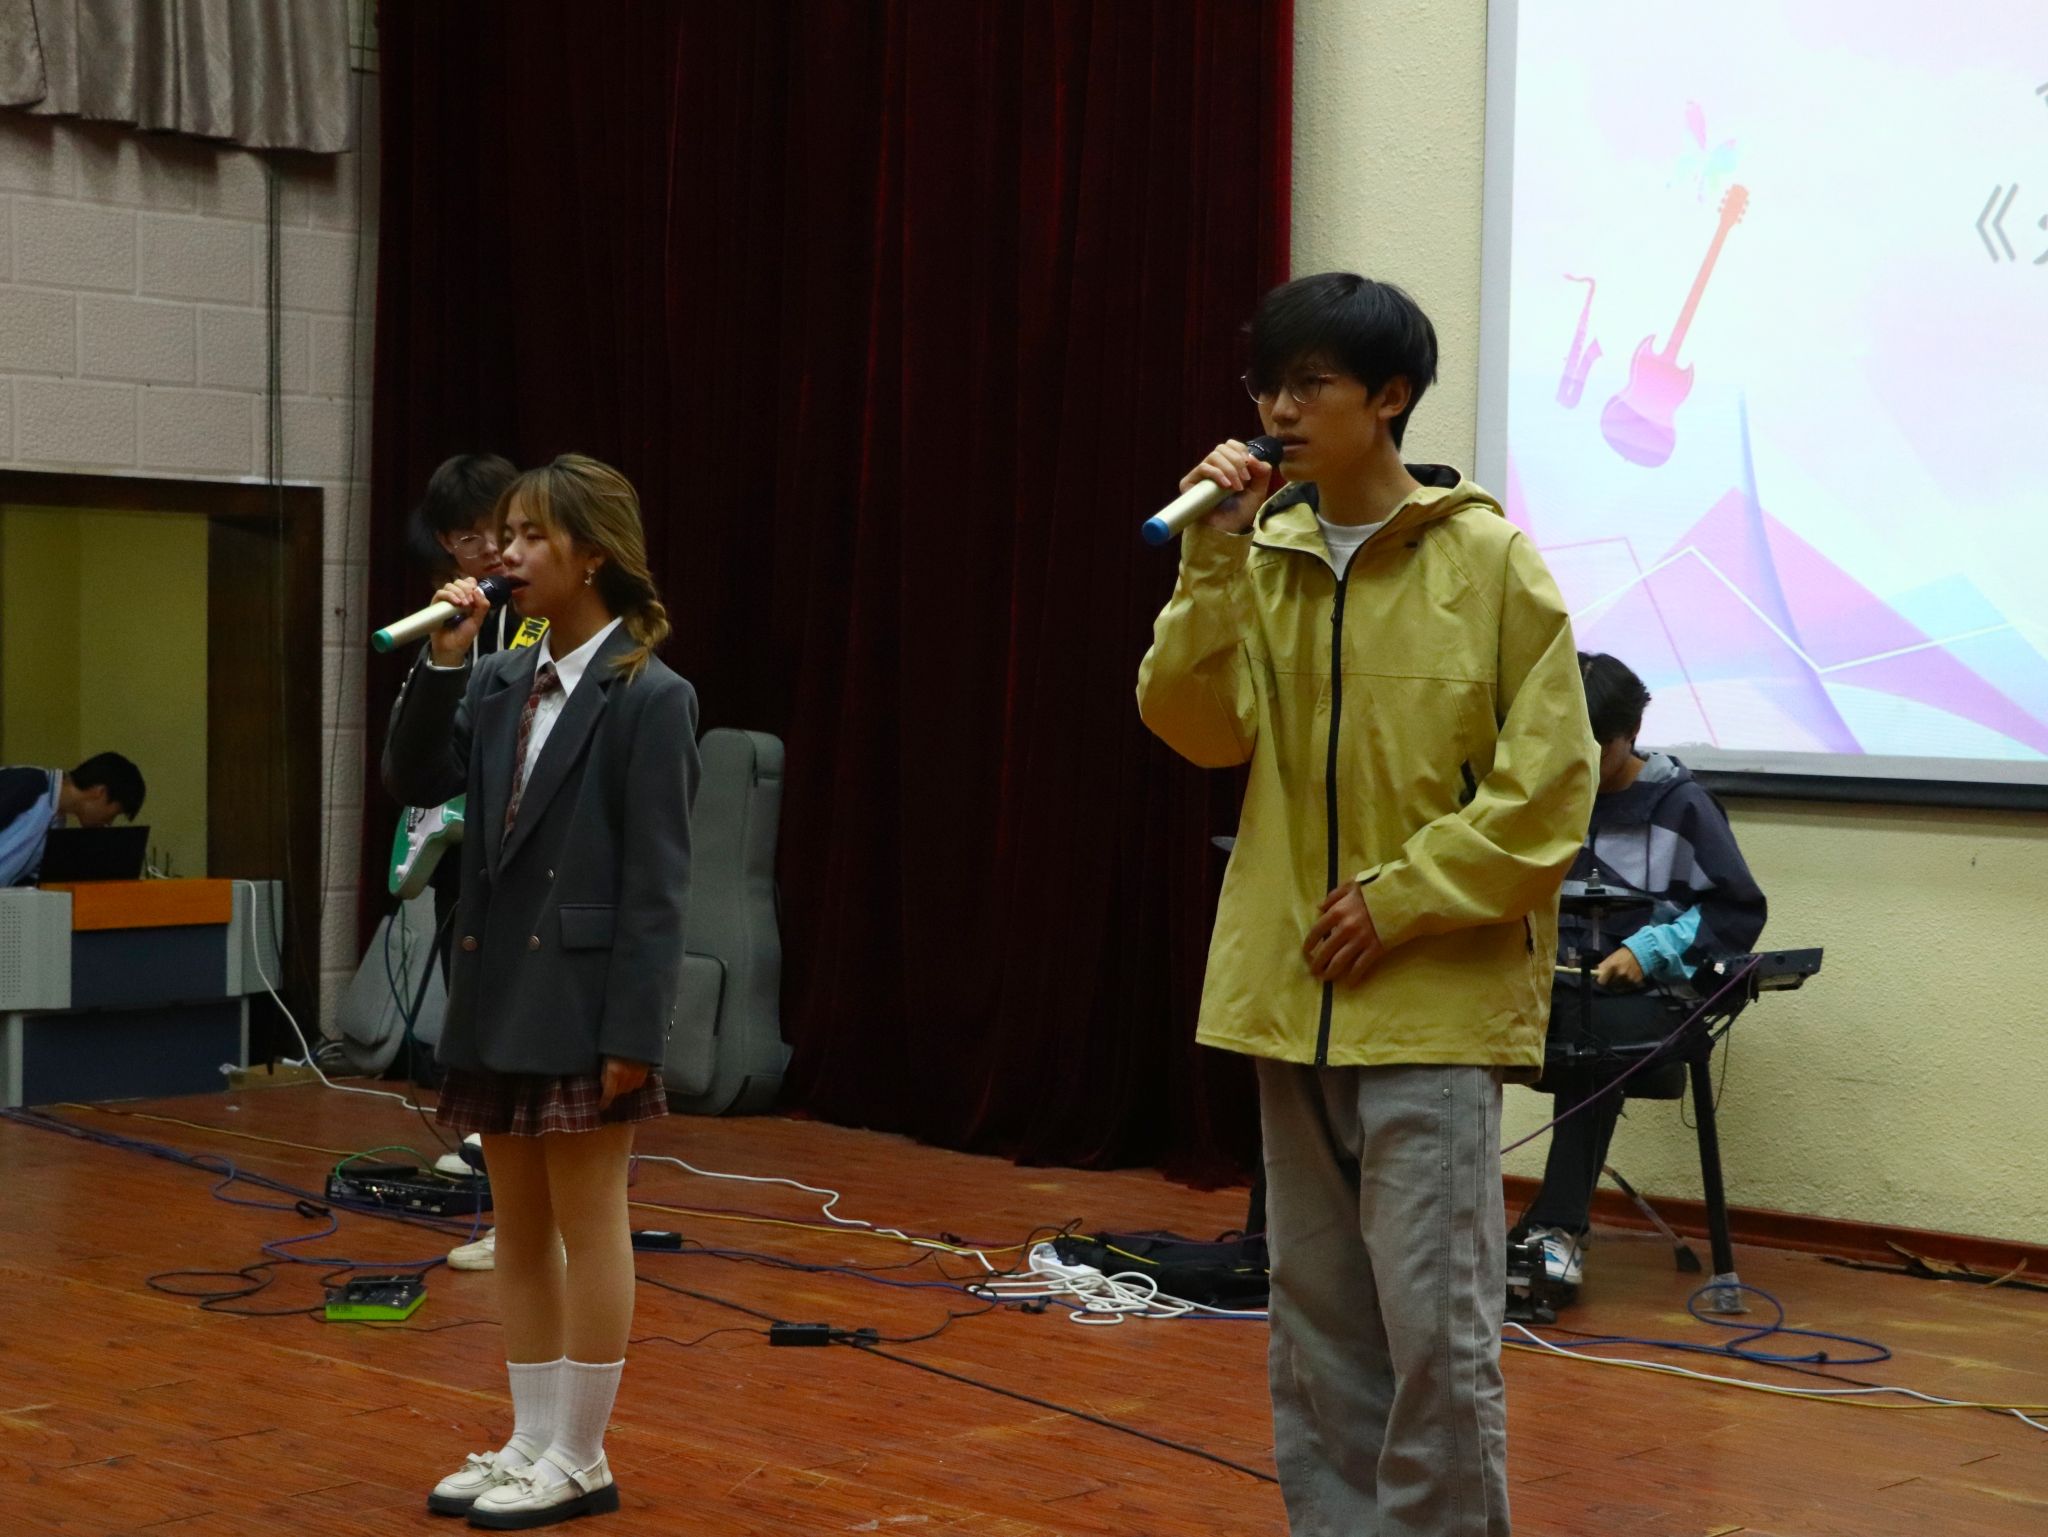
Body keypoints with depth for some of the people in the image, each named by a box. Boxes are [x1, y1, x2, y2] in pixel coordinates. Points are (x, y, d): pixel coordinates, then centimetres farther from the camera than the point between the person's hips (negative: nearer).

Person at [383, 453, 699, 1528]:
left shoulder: (649, 697, -11)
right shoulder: (500, 683, 9)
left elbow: (657, 882, -13)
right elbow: (413, 781, 3)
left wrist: (635, 1034, -16)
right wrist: (444, 658, -7)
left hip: (582, 999, -7)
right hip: (499, 994, 7)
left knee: (587, 1227, 3)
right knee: (519, 1227, 14)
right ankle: (533, 1442, 25)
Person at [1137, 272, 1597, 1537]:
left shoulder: (1489, 560, -6)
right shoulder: (1266, 556, 7)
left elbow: (1549, 781, -8)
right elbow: (1204, 729, -2)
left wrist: (1403, 899, -13)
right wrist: (1217, 562, -10)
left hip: (1435, 993, -5)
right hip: (1291, 990, 5)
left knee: (1434, 1320, -5)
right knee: (1317, 1311, 13)